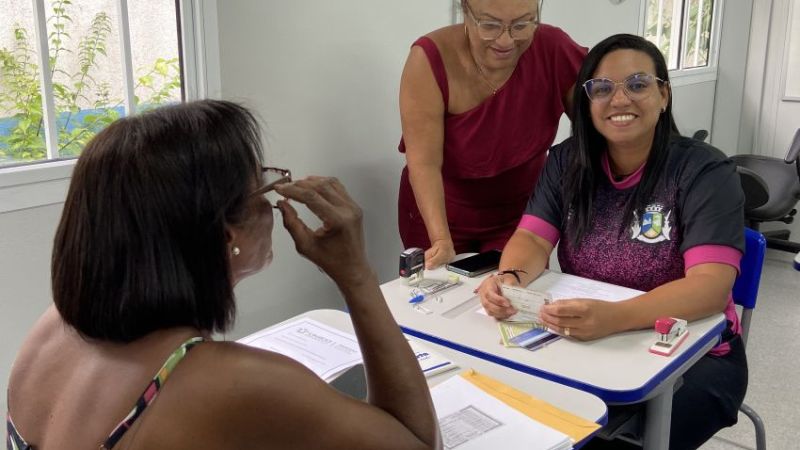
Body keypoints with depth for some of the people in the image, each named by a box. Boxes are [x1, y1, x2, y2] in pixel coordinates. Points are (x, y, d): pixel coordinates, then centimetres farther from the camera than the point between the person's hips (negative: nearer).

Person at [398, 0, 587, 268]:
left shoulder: (554, 50, -18)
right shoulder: (431, 59, -24)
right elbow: (424, 163, -26)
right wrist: (441, 239, -37)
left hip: (518, 215, 1)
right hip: (438, 214, -1)